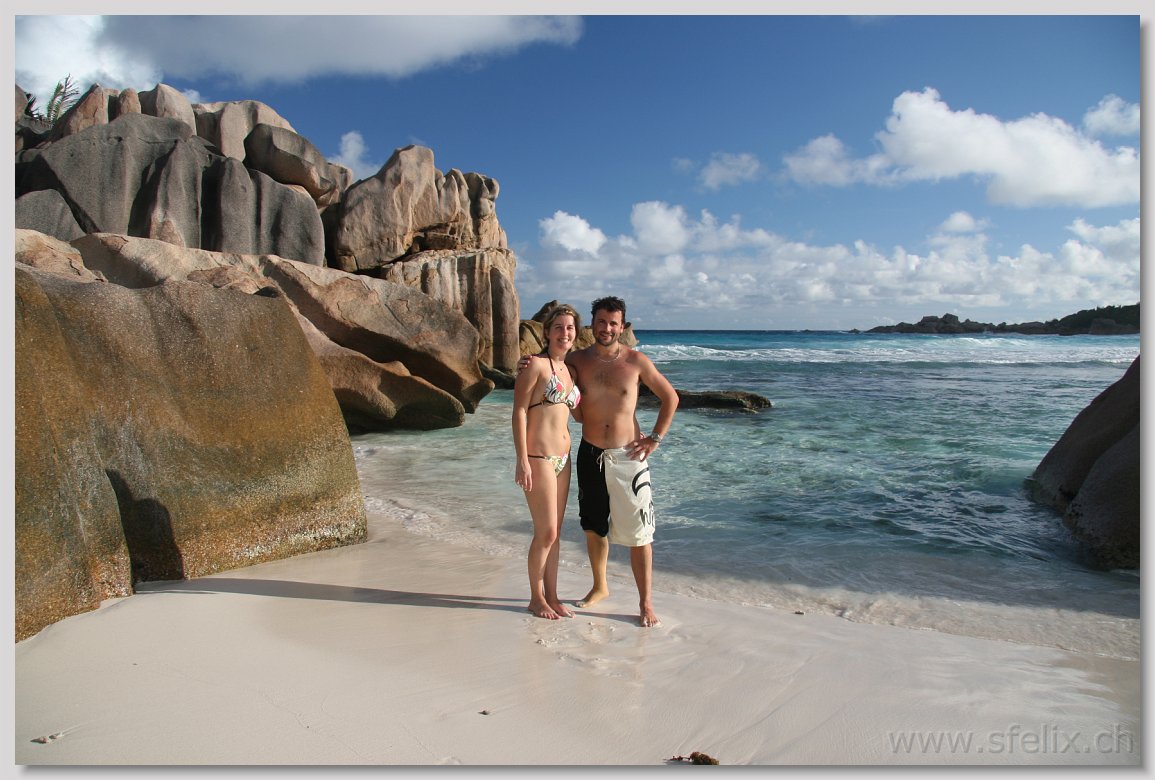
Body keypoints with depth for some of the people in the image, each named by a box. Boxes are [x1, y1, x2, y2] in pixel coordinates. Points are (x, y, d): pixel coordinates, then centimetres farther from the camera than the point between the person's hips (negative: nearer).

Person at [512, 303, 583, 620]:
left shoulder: (568, 371, 14)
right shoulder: (536, 365, -9)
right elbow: (519, 412, -13)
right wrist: (522, 460, -18)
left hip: (563, 459, 7)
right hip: (539, 458, -7)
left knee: (555, 533, 13)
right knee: (546, 533, -1)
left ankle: (552, 596, 25)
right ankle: (536, 598, 17)